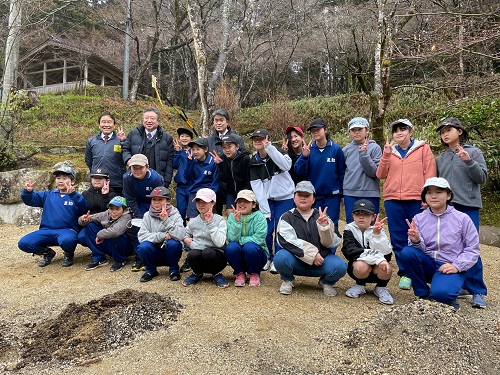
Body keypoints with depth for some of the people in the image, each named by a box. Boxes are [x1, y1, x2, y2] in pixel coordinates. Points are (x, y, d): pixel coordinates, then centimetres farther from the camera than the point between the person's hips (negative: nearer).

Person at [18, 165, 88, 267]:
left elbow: (84, 208, -17)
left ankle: (69, 255, 0)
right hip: (46, 231, 5)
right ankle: (47, 253, 13)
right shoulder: (48, 195, 19)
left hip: (67, 230, -4)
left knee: (67, 240, -39)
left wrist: (73, 194, -32)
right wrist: (28, 191, -10)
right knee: (23, 243, -17)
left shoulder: (76, 197, 3)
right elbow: (31, 199, 12)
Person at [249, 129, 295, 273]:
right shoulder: (253, 162, 3)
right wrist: (265, 210, -12)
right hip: (266, 200, 3)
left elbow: (286, 166, -29)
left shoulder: (278, 153, -5)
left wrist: (268, 147, -31)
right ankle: (268, 259, 19)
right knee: (265, 231, -2)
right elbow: (257, 187, -5)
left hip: (285, 198, -3)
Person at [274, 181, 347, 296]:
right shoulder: (287, 217, 1)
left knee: (340, 266, -27)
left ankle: (326, 282, 10)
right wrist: (311, 254, -21)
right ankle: (287, 280, 3)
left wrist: (324, 226, -20)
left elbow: (332, 243, -2)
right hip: (296, 262, -1)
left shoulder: (322, 217, 7)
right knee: (280, 257, -32)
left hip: (320, 261, 2)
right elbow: (288, 241, -14)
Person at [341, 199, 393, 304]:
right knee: (361, 266, -34)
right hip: (358, 270, 0)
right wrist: (376, 257, -29)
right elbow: (349, 251, -21)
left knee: (386, 269, -32)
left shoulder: (378, 230, -3)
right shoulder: (349, 229, -4)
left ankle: (381, 288, 4)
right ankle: (360, 285, 2)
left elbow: (386, 253, -16)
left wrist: (377, 234, -30)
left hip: (377, 269, 1)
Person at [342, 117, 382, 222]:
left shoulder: (375, 148, 0)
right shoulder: (346, 150, 7)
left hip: (370, 195, -2)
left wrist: (364, 154, -17)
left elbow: (374, 173, -9)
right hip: (350, 195, 2)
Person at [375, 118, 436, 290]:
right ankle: (405, 274, 17)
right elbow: (380, 174, 5)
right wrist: (386, 154, -5)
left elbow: (430, 174, 1)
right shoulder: (390, 151, 14)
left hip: (417, 200, -3)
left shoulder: (423, 148, 6)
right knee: (398, 239, 6)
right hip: (393, 200, 3)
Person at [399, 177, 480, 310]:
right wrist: (416, 241, -25)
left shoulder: (462, 219, -1)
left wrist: (456, 266, -14)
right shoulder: (419, 218, 2)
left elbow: (472, 249, 0)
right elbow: (420, 249, -2)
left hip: (451, 267, -3)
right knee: (406, 252, -27)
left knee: (440, 293, -33)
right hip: (428, 264, 3)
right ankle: (423, 294, -6)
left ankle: (450, 297, 8)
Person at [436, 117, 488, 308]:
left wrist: (468, 161, -15)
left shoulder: (474, 152, 4)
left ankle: (477, 291, 3)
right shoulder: (440, 158, 14)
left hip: (468, 206, -4)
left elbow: (482, 177, -4)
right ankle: (461, 285, 18)